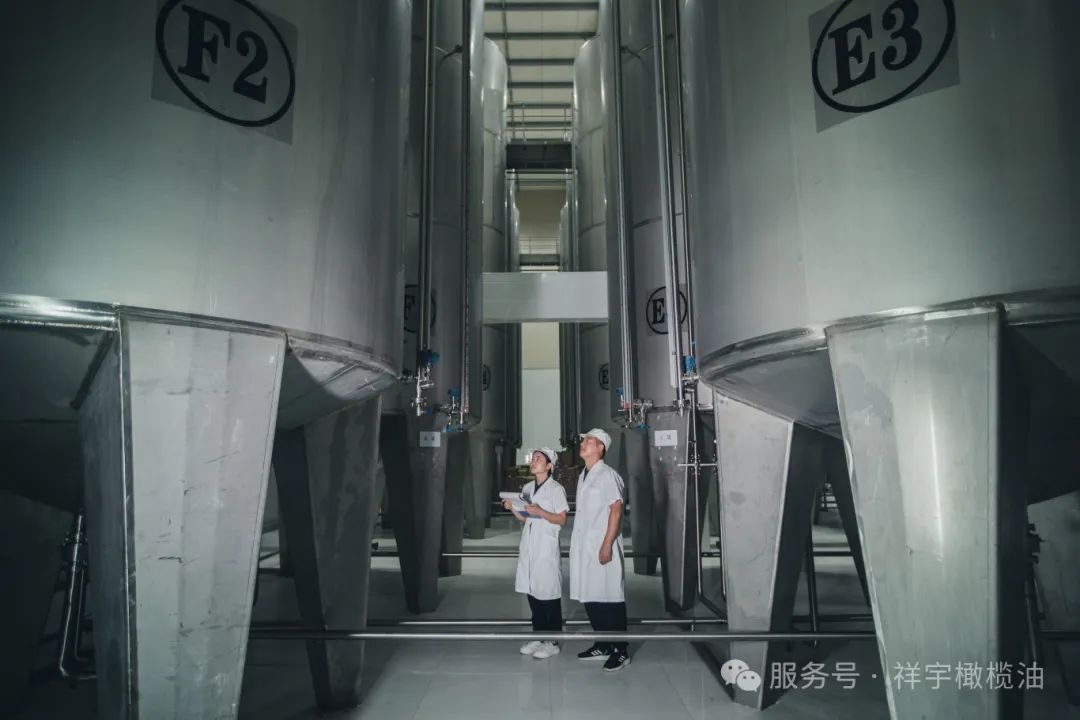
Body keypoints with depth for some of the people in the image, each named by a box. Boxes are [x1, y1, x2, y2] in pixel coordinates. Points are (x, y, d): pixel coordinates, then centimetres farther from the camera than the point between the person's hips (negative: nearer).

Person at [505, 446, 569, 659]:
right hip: (528, 546, 6)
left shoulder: (556, 489, -6)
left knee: (549, 594, -2)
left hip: (547, 547, -6)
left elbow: (562, 520, -7)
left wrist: (540, 512, -19)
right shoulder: (527, 488, 12)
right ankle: (538, 636, 21)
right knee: (532, 592, 9)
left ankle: (552, 642, 8)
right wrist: (512, 508, -1)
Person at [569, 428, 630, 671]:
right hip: (583, 546, 8)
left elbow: (616, 510, -14)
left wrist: (607, 545, -18)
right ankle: (602, 646, 23)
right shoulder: (583, 476, 14)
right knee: (590, 597, 11)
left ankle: (621, 651, 9)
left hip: (602, 546, -8)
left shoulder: (607, 475, -9)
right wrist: (576, 543, 13)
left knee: (610, 598, -1)